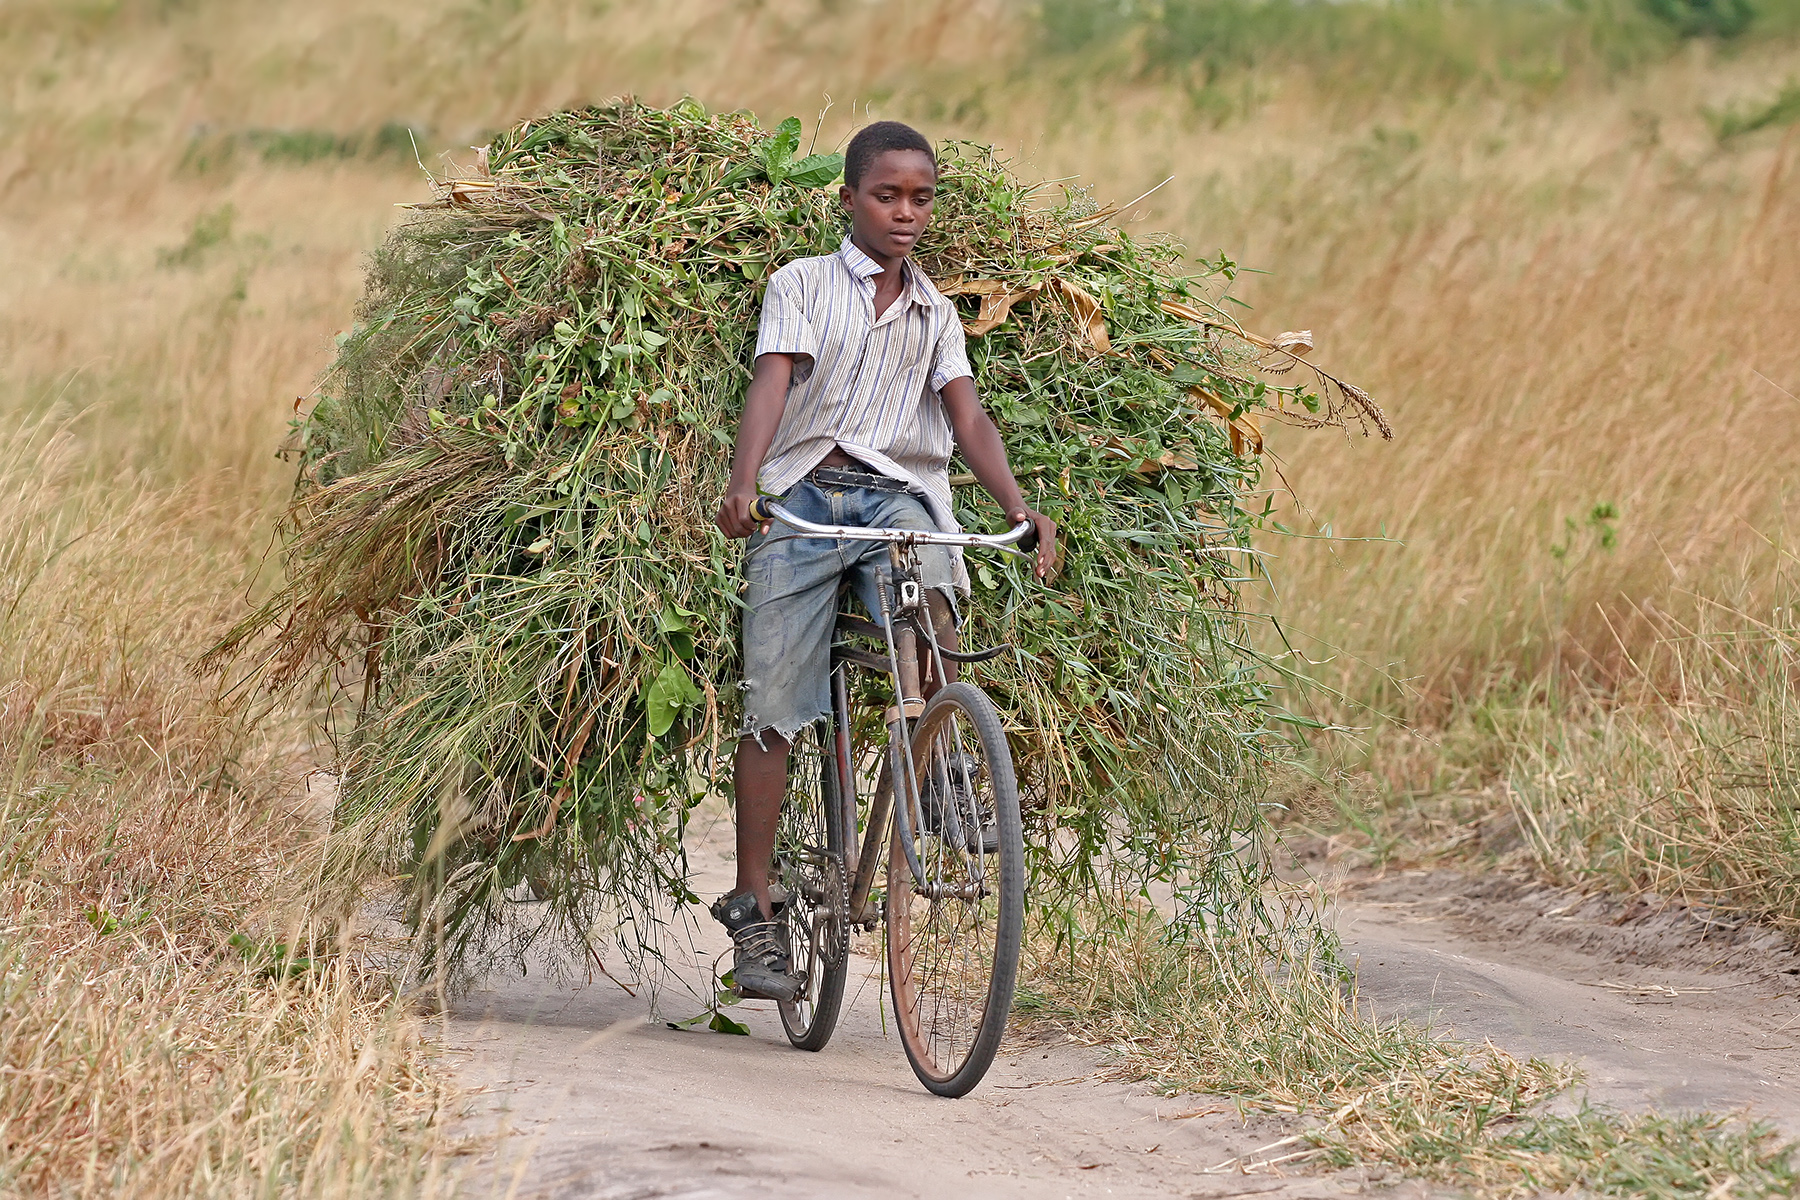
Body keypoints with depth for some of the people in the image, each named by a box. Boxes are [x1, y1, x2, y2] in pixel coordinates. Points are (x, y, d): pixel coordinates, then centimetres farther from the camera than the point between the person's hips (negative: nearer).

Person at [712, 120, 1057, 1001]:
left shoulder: (935, 314, 19)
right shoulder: (801, 285, 9)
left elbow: (966, 416, 6)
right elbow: (772, 380, -7)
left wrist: (1018, 510, -12)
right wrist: (743, 480, -25)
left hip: (896, 493, 2)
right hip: (802, 496, -2)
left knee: (929, 605, -33)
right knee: (772, 703, -6)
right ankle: (753, 910, -3)